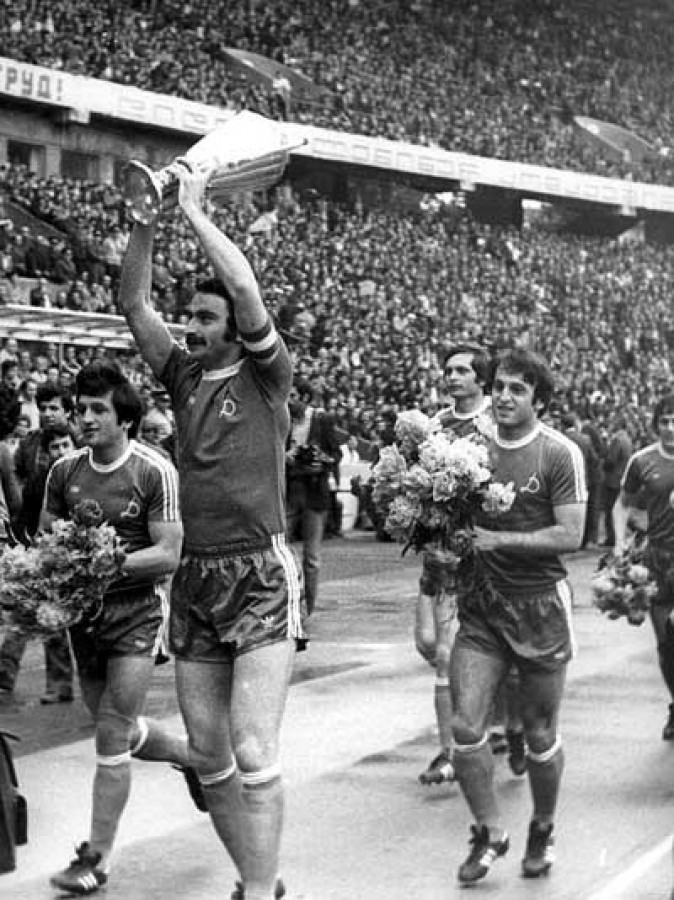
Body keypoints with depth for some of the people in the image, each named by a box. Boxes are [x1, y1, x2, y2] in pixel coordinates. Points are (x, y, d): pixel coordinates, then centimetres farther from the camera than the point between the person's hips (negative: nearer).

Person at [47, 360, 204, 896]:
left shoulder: (155, 472, -12)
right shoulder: (64, 471, 3)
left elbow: (168, 555, -15)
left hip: (136, 612, -6)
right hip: (84, 612, 6)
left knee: (112, 738, -6)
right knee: (119, 731, 17)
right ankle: (193, 756, 46)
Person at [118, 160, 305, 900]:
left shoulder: (265, 377, -3)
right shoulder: (182, 378, 12)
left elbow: (247, 290, -17)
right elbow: (132, 302, 7)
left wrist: (195, 211, -11)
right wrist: (146, 218, -2)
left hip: (260, 577, -6)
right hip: (195, 580, 6)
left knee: (253, 754, -14)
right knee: (209, 759, 9)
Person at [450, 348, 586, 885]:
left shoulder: (560, 454, -9)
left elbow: (570, 536, -14)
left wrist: (497, 539, -19)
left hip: (540, 604, -3)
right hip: (482, 603, 3)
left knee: (539, 735, 8)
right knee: (466, 727, -6)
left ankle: (542, 831, 31)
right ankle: (490, 834, 11)